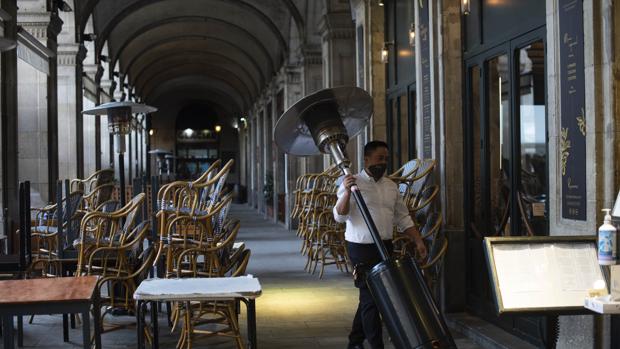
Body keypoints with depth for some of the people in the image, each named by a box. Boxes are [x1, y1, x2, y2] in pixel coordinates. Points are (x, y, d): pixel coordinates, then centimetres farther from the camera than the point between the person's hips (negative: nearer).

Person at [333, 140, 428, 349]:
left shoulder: (391, 186, 10)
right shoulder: (354, 183, -9)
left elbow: (403, 218, 14)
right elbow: (339, 216, -16)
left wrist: (418, 241, 5)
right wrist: (347, 192, -31)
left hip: (385, 247, 7)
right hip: (361, 248, -7)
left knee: (370, 296, 15)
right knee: (371, 298, -6)